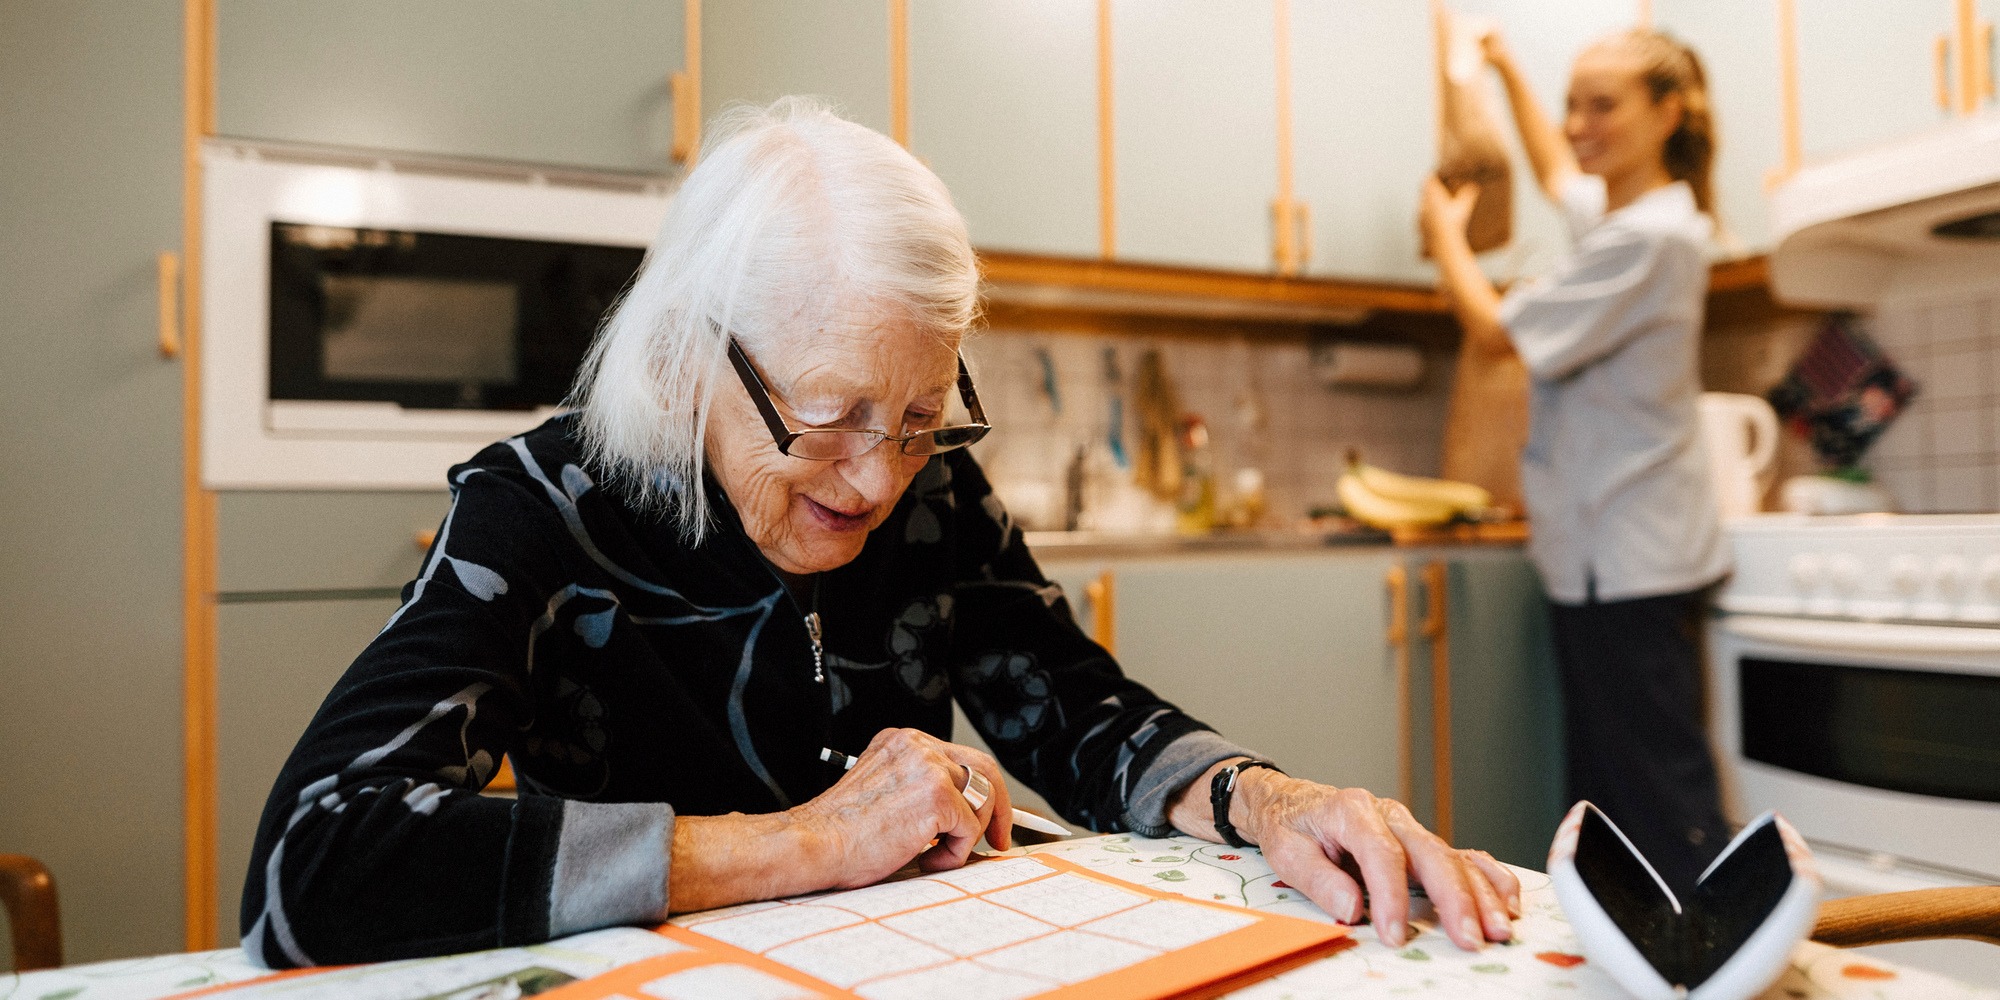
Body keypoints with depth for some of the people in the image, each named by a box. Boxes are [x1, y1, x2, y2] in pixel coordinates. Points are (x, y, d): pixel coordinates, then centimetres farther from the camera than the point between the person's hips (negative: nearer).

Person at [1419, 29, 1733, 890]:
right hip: (1599, 551, 10)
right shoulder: (1617, 211, 14)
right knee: (1606, 792, 12)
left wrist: (1444, 234, 3)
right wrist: (1507, 73, 40)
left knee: (1659, 793, -9)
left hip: (1630, 557, -10)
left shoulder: (1652, 235, -15)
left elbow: (1494, 333, -13)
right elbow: (1555, 170, 39)